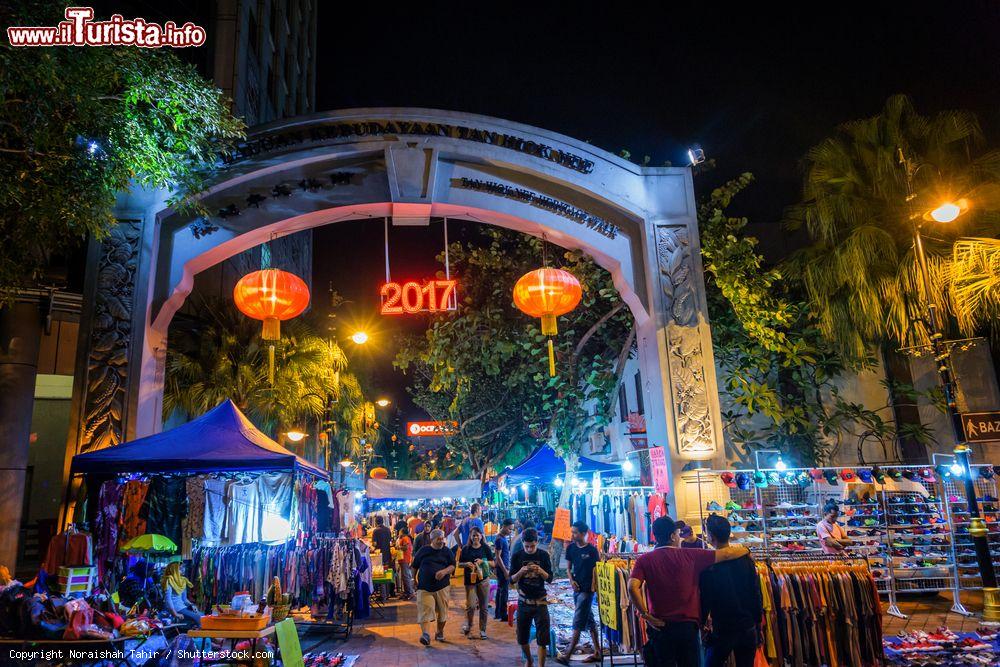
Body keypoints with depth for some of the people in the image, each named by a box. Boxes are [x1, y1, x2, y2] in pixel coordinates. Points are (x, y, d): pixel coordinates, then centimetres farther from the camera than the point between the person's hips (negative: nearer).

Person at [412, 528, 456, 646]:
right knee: (425, 610, -15)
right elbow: (415, 566, 13)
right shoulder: (423, 550, 3)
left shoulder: (447, 551, 6)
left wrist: (444, 571, -19)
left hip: (442, 586, 2)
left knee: (442, 611, 8)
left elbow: (453, 566, 0)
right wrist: (415, 579, 13)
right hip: (424, 587, -2)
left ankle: (440, 632, 27)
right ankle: (425, 634, -24)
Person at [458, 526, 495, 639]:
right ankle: (468, 626, 13)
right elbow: (459, 564, 8)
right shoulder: (466, 548, 4)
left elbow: (493, 563, 4)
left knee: (484, 606, 4)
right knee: (471, 605, -9)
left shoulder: (486, 548, 3)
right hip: (470, 580, 0)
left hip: (483, 580, 1)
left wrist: (482, 561, -13)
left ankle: (482, 630, 17)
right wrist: (466, 564, -12)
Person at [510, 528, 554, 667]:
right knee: (522, 637, 11)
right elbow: (512, 580, 0)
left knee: (542, 639, -6)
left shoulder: (543, 555, -4)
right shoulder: (517, 556, -3)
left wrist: (541, 571, -21)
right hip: (523, 602, 1)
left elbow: (550, 579, 0)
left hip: (540, 601, -1)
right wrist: (521, 571, -20)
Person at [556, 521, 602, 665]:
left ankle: (567, 655, -6)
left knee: (578, 622, -6)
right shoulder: (571, 548, 4)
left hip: (587, 590, -7)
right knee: (589, 621, 14)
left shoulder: (592, 550, -12)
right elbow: (569, 568, 11)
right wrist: (571, 580, -5)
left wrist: (594, 586, -13)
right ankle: (597, 653, 24)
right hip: (577, 588, 7)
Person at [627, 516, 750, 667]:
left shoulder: (644, 560, -3)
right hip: (688, 625, 0)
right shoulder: (689, 556, -2)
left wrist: (646, 615, -9)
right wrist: (746, 550, 21)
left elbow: (633, 587, -19)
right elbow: (727, 554, 3)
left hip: (660, 626, 0)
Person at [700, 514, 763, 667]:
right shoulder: (746, 559, -3)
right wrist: (757, 623, 12)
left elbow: (705, 600, -10)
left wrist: (701, 623, 5)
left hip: (721, 631, -4)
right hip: (748, 630, 4)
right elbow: (757, 595, 2)